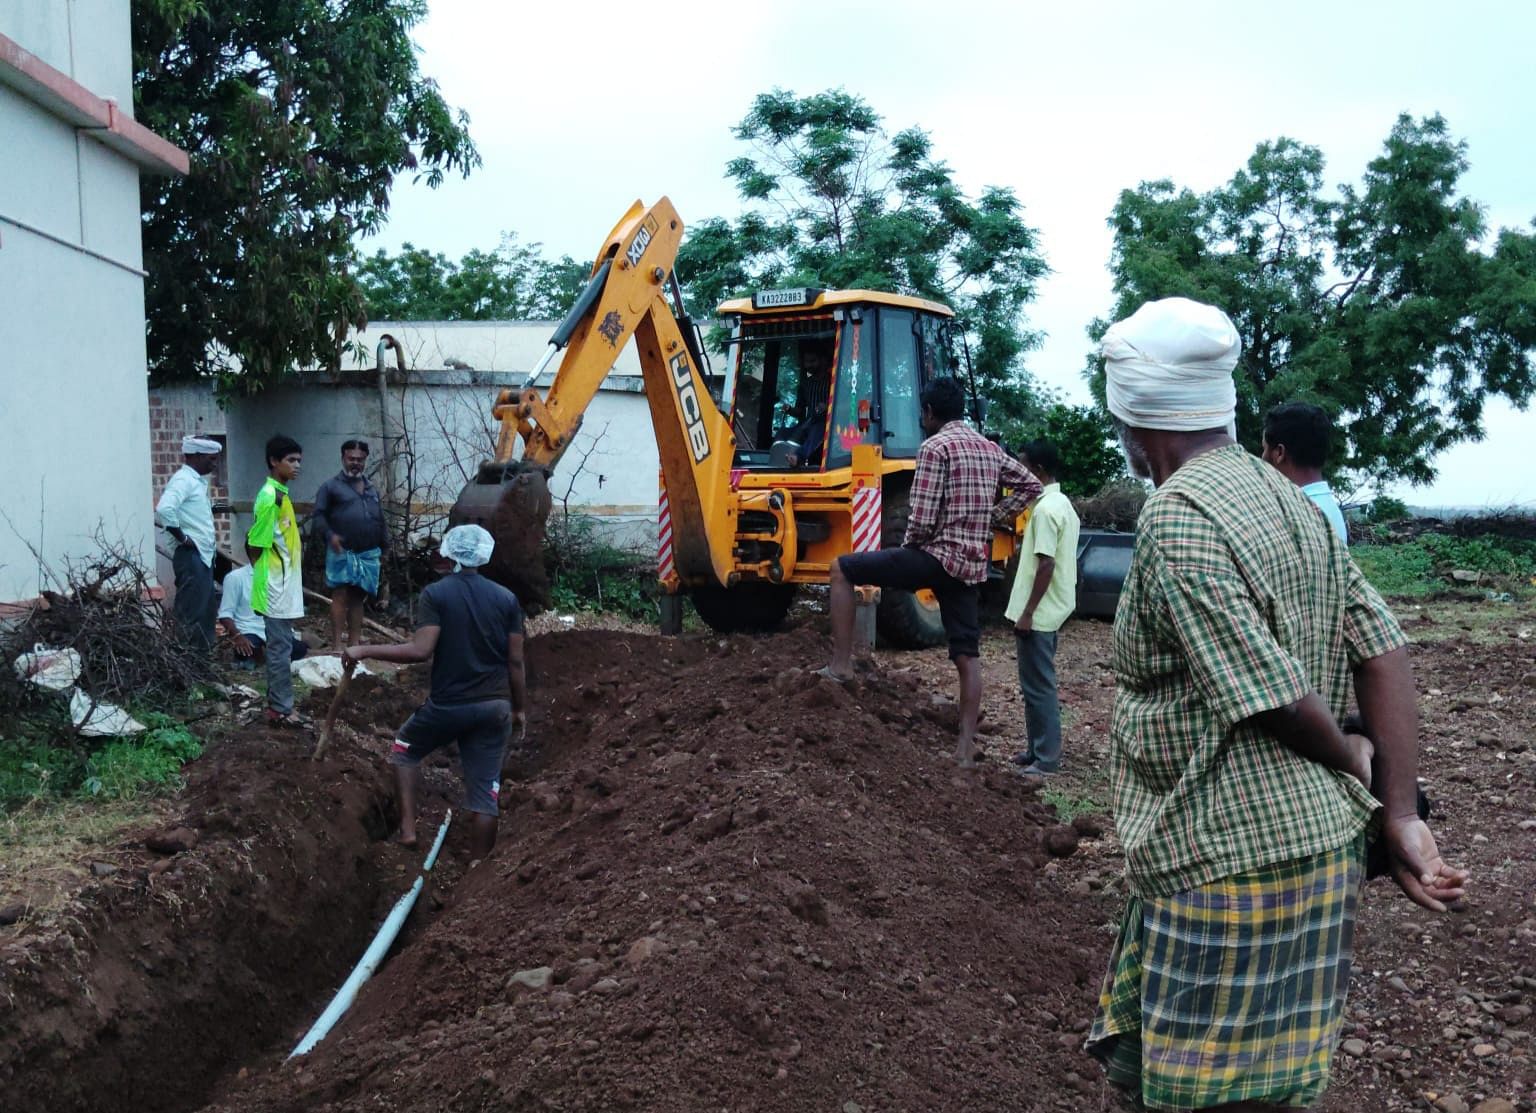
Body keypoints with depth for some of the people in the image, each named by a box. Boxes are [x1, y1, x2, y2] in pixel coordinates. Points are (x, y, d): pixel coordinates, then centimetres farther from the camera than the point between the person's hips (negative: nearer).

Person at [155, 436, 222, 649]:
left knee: (206, 613, 13)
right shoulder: (183, 480, -14)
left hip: (203, 556, 10)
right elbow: (164, 509, -30)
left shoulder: (197, 480, 16)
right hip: (191, 556, -10)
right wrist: (182, 538, -20)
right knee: (190, 616, -7)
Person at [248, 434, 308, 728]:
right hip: (275, 587, -10)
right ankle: (281, 709, 1)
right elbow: (256, 543, -17)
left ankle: (278, 704, 19)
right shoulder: (270, 495, -17)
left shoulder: (280, 493, 13)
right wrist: (265, 576, -8)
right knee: (280, 648, -4)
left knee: (280, 647, 13)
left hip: (284, 586, 10)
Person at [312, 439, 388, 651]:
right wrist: (329, 535, -22)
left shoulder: (371, 489, 20)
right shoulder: (331, 486, 2)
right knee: (340, 596, -8)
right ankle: (336, 646, -7)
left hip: (368, 554, 5)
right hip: (342, 552, -5)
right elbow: (318, 515, -5)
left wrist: (383, 548, 19)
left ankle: (354, 645, 13)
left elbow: (380, 521, 23)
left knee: (357, 598, 9)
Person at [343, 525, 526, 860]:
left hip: (449, 704, -3)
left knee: (405, 749, 26)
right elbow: (515, 660, 3)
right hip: (495, 705, 3)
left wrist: (364, 651, -10)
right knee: (484, 793, 6)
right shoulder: (507, 598, 4)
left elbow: (421, 650, -18)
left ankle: (408, 829, 15)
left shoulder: (435, 593, -7)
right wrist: (520, 708, 13)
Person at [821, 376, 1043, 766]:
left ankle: (841, 664, -1)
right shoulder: (990, 449, 13)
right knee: (967, 655, 9)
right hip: (972, 564, 8)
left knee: (842, 569, 1)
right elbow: (1030, 485, 22)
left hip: (938, 555, -8)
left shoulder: (935, 447, -11)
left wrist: (908, 546, 5)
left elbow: (922, 521, -16)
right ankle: (966, 745, 7)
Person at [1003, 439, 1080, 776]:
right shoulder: (1063, 503, 13)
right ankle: (1038, 749, 23)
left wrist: (1027, 612, -20)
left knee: (1038, 685, -4)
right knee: (1037, 682, 16)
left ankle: (1047, 758, 1)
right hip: (1052, 609, 10)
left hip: (1039, 612, -10)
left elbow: (1046, 564, -23)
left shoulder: (1045, 509, -19)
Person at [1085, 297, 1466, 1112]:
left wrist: (1357, 764, -1)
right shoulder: (1284, 498, 10)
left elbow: (1274, 699, -20)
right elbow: (1381, 650, 6)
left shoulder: (1177, 521, -19)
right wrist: (1399, 815, 2)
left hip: (1233, 860, -9)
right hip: (1305, 841, 9)